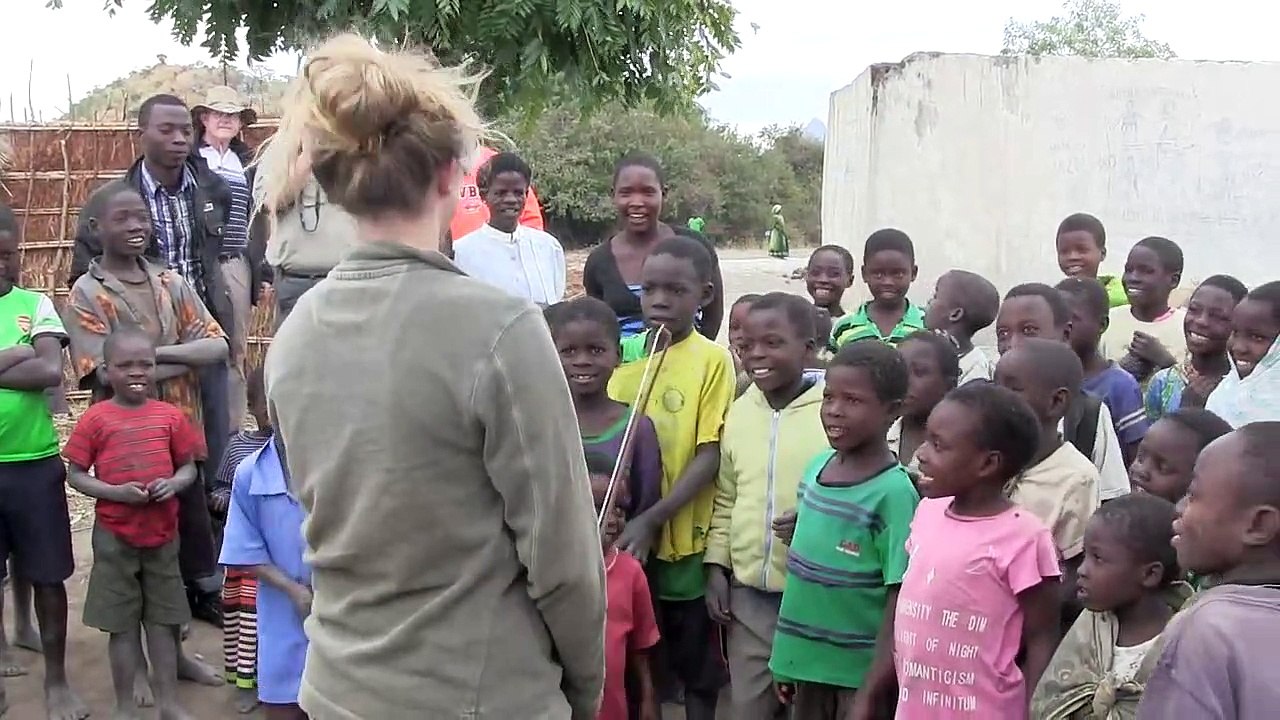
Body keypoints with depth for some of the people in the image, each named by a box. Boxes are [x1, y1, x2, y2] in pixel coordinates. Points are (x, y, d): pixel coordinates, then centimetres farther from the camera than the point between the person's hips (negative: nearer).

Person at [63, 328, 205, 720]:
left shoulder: (171, 416, 0)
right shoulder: (95, 419, -7)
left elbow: (189, 467, 8)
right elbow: (75, 475, -5)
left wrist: (174, 483, -14)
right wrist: (116, 492, -20)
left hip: (162, 533, 2)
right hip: (114, 536, -2)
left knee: (163, 620, 11)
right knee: (122, 624, 7)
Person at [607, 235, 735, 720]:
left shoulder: (711, 360, -9)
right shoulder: (623, 354, 4)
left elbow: (710, 457, -13)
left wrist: (652, 519, -21)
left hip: (683, 540, -4)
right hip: (625, 537, 4)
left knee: (696, 668, 11)